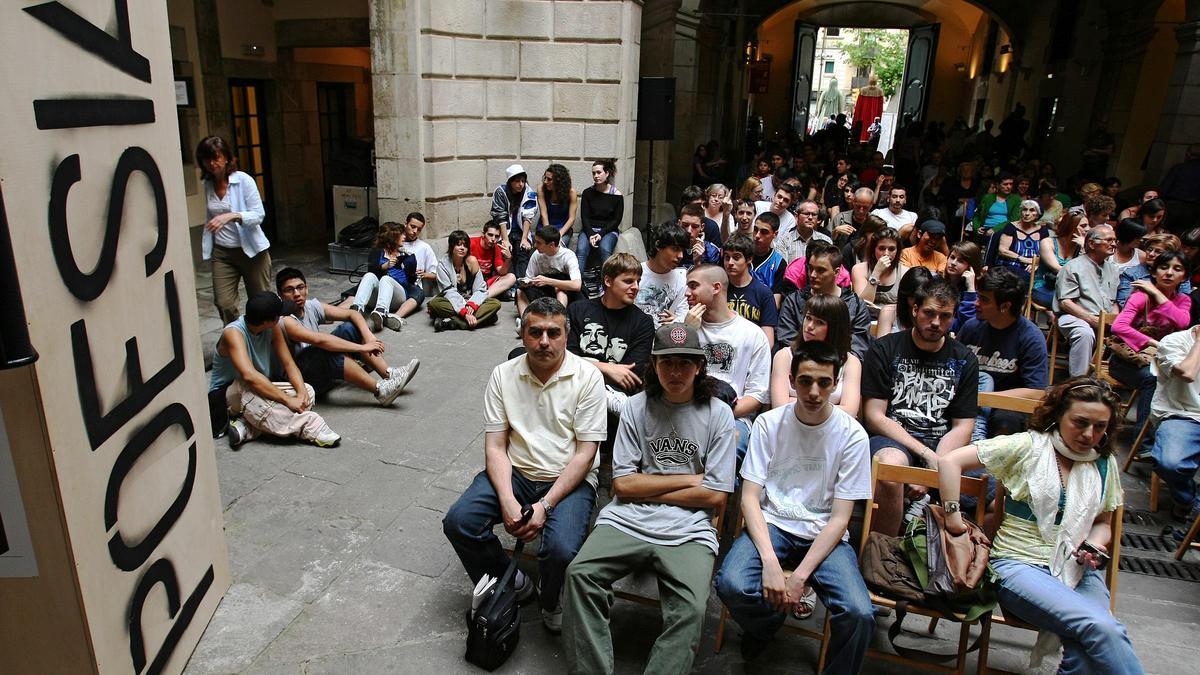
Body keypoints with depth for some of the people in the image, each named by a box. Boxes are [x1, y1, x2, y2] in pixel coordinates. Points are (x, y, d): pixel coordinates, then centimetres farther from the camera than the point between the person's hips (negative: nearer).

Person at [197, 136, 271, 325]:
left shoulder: (244, 180, -9)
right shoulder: (208, 184, 7)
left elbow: (259, 214, -15)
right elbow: (209, 220, 18)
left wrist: (232, 216, -29)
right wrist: (207, 248, 13)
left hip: (251, 250, -4)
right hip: (222, 253, 4)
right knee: (223, 303, -6)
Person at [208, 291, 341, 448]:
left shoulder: (273, 329, -4)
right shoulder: (233, 333, -24)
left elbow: (289, 364, -5)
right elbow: (249, 375, -38)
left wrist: (301, 392, -25)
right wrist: (288, 399, -40)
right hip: (225, 394, -6)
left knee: (308, 392, -17)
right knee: (248, 391, -41)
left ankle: (247, 427, -29)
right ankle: (311, 428, -42)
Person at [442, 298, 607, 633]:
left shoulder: (587, 377, -8)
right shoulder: (504, 375, 1)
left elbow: (585, 453, -10)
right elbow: (495, 446, -1)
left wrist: (545, 505, -18)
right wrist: (507, 501, -17)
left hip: (569, 479, -3)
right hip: (515, 472, 3)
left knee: (561, 549, -29)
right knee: (459, 522, -19)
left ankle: (553, 603, 9)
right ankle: (510, 583, 9)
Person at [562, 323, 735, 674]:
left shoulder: (718, 414, 5)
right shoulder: (637, 408, 8)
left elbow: (716, 497, 0)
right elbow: (622, 484, 2)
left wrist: (647, 491, 0)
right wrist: (688, 479, -1)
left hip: (688, 531, -1)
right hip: (627, 521, 2)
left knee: (690, 611, -27)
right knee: (579, 573, -24)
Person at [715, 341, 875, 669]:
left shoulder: (851, 434, -6)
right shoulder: (768, 423, -3)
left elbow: (839, 517, -6)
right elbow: (750, 497, -6)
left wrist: (800, 576, -17)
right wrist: (770, 562, -21)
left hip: (824, 534, 0)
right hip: (771, 525, 1)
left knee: (860, 614, -27)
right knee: (731, 585, -28)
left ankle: (837, 670, 7)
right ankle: (765, 624, 10)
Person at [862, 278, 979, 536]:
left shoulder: (964, 360, 13)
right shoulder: (885, 349, 4)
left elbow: (962, 427, 7)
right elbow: (874, 417, -3)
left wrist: (936, 467, -11)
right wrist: (927, 454, -13)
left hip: (944, 445, 3)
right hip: (892, 438, -3)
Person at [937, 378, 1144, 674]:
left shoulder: (1105, 464, 12)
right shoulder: (1027, 446, -5)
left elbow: (1103, 523, 24)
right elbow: (949, 461, -10)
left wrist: (1093, 547, 1)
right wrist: (953, 517, -14)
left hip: (1077, 569, 5)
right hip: (1020, 564, -4)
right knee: (1102, 628, -28)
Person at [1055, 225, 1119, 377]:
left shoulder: (1112, 268, 23)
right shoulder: (1073, 267, 1)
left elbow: (1114, 301, 25)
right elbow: (1065, 302, -9)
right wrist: (1093, 319, -17)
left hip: (1106, 322, 6)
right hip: (1074, 317, -6)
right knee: (1085, 333, -37)